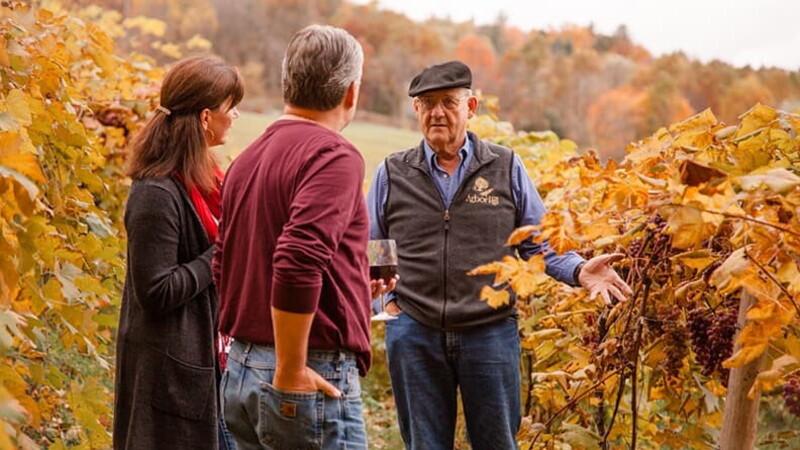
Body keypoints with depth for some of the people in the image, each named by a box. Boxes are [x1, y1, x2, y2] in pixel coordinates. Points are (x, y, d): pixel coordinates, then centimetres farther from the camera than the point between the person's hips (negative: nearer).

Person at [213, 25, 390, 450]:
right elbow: (298, 260, -27)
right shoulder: (334, 155, -14)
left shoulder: (248, 158, 10)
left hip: (239, 375, 8)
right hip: (311, 384, -8)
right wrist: (290, 372, -20)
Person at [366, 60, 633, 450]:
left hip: (491, 332, 0)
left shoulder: (507, 168, 5)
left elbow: (539, 242, 7)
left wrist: (579, 271, -10)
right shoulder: (392, 173, 6)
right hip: (414, 333, 1)